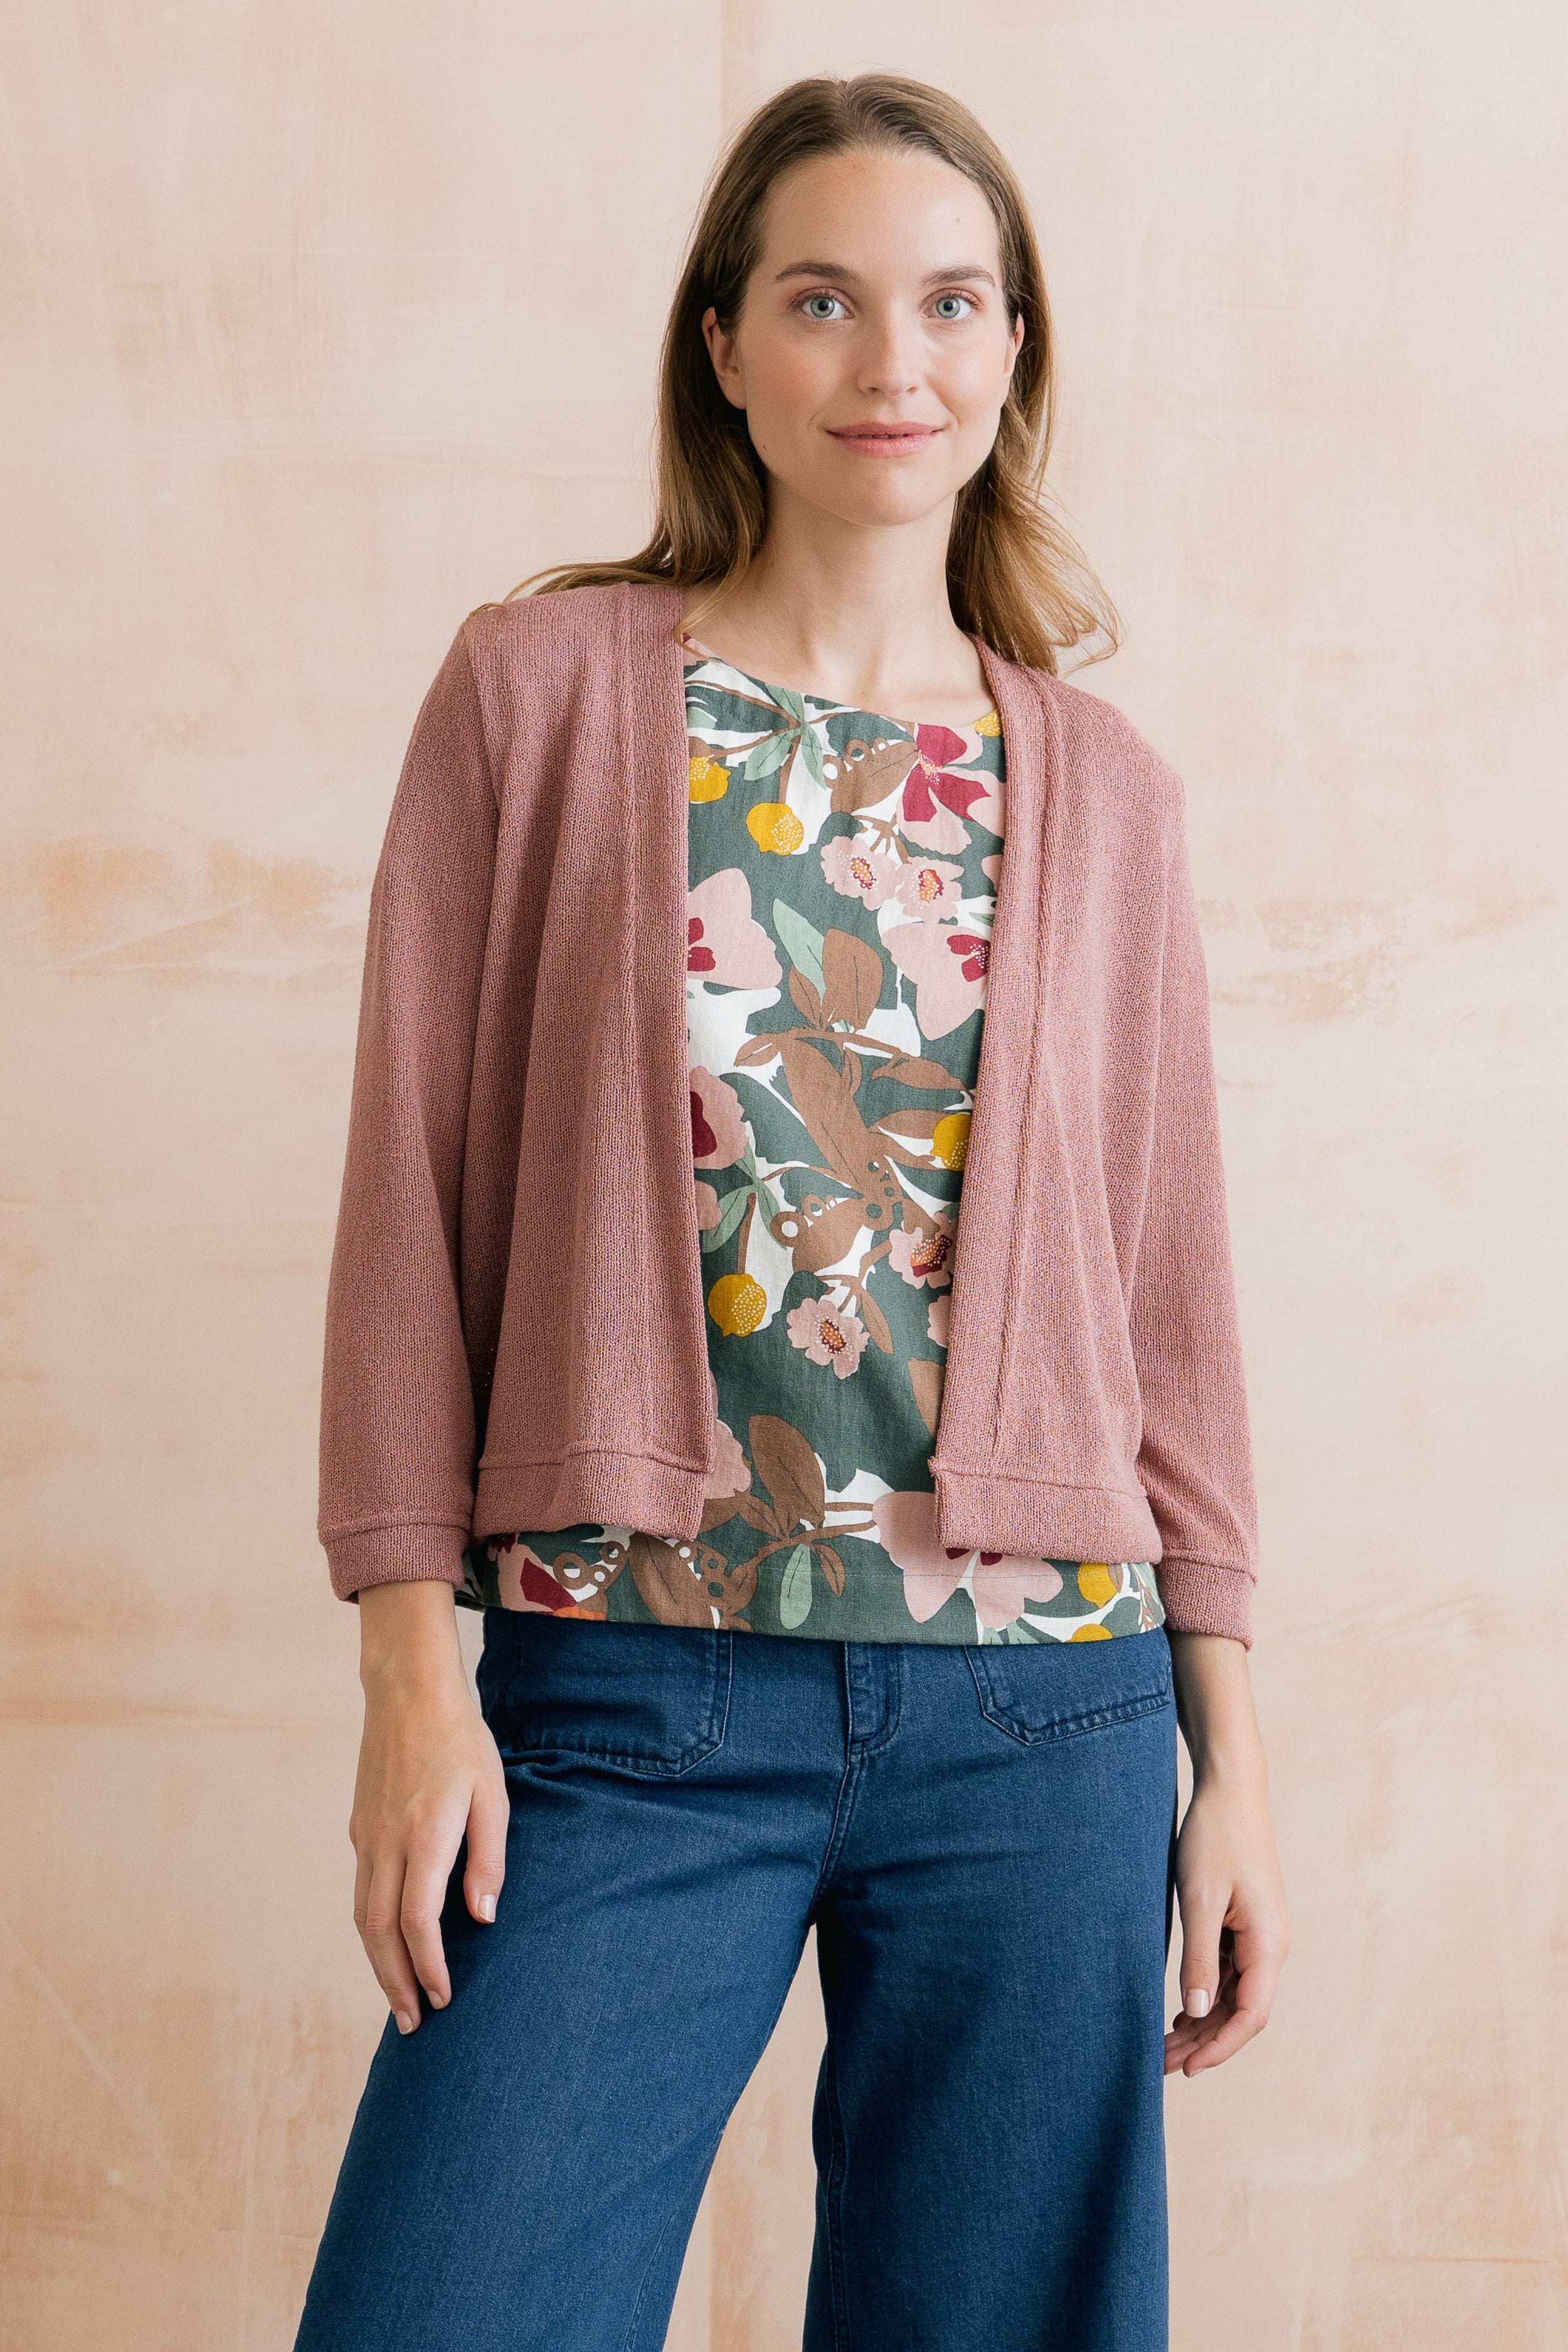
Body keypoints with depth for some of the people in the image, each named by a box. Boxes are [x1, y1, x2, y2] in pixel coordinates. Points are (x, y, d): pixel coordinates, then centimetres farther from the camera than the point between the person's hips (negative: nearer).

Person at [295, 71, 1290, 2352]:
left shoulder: (1099, 786, 8)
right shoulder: (543, 687, 2)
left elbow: (1170, 1282, 9)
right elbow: (415, 1188, 0)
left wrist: (1228, 1740, 6)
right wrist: (414, 1666, -6)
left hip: (1041, 1701, 2)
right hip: (628, 1701, -2)